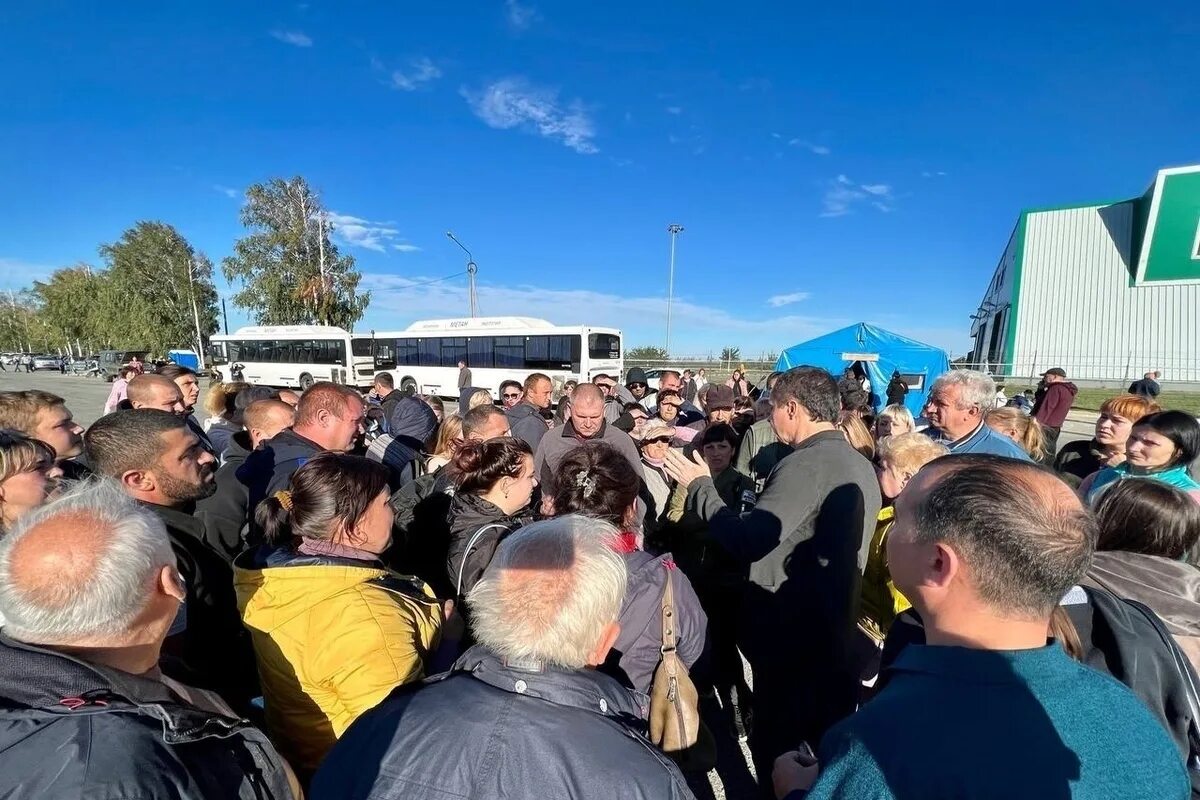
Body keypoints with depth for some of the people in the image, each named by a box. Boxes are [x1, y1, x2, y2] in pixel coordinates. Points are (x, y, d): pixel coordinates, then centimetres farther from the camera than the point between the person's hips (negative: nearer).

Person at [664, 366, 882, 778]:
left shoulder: (805, 464, -23)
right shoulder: (861, 465, 7)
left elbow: (746, 542, -29)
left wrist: (700, 486, -17)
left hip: (790, 634, -9)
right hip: (834, 631, 9)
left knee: (777, 747, 9)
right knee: (827, 747, 24)